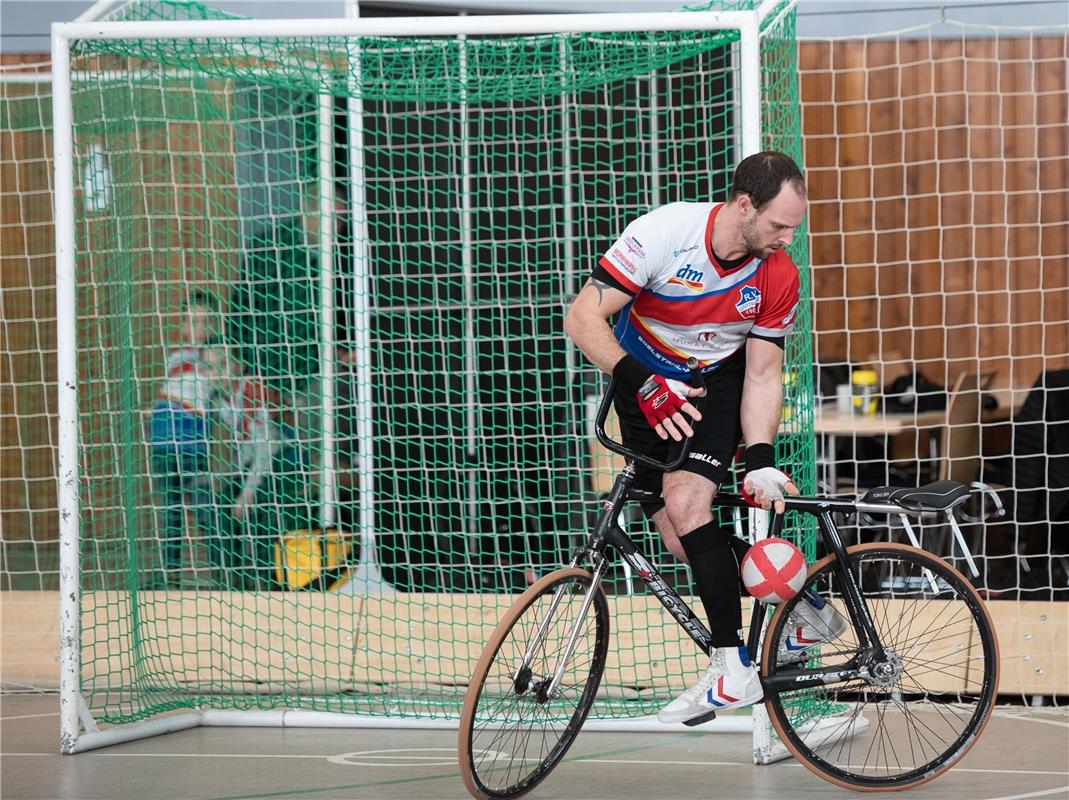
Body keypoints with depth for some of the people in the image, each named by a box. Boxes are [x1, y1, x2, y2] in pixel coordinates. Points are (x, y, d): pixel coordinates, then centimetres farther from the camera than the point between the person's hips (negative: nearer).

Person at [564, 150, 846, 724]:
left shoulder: (778, 276, -17)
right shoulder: (663, 233, -28)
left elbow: (763, 374, -9)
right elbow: (582, 318, -27)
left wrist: (760, 461, -20)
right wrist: (641, 382, -40)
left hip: (718, 381, 0)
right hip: (644, 386, 0)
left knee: (685, 501, -24)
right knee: (678, 537, -7)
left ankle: (733, 670, -21)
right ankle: (803, 609, 12)